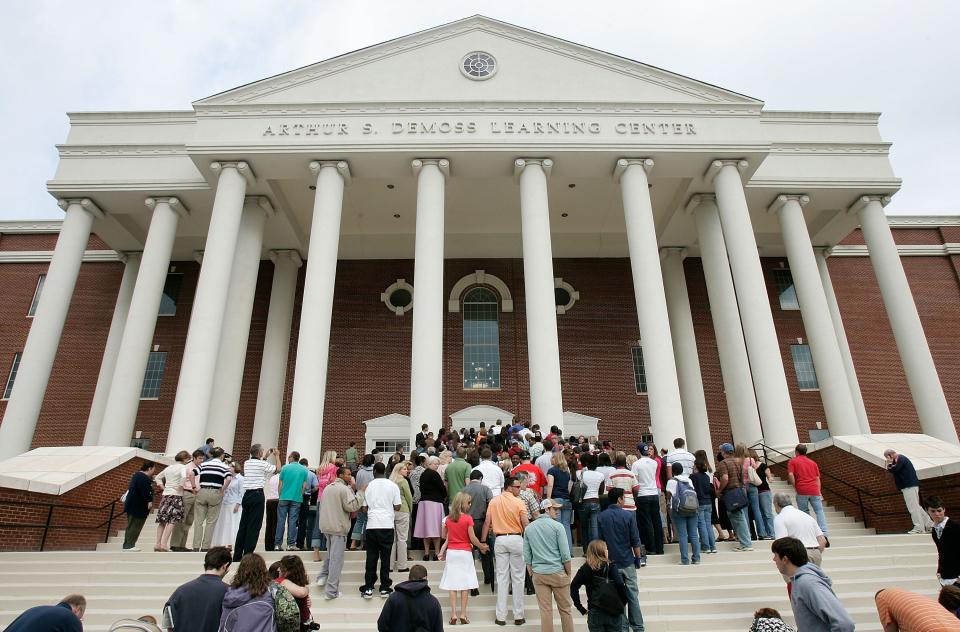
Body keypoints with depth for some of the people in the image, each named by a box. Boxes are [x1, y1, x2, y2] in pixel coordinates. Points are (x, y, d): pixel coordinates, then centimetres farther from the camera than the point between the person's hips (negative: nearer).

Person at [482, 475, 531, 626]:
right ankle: (518, 616, 12)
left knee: (502, 578, 8)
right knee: (517, 578, 7)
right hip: (516, 539, -3)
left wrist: (483, 541, 8)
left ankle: (501, 616, 10)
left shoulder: (493, 501, 3)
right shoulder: (519, 503, -7)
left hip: (500, 540, 3)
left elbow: (487, 523, 2)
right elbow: (525, 525, -9)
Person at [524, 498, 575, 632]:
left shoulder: (528, 528, 5)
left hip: (538, 574, 4)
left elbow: (527, 556, 6)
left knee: (545, 610, 8)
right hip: (558, 573, -3)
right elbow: (565, 554, -9)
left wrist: (532, 573, 14)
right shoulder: (557, 526, -9)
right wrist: (569, 573, 2)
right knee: (565, 609, 11)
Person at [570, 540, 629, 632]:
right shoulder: (611, 566, -5)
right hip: (614, 611, -1)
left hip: (595, 614, 1)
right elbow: (620, 585, -17)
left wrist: (580, 607, -4)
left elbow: (574, 586, -9)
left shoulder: (585, 569, 1)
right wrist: (623, 603, -3)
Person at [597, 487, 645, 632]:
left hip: (611, 561, 2)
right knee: (632, 594, 9)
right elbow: (635, 541, -8)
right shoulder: (628, 515, -12)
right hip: (627, 561, -2)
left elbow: (600, 540, 5)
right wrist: (638, 557, 6)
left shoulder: (601, 517, -3)